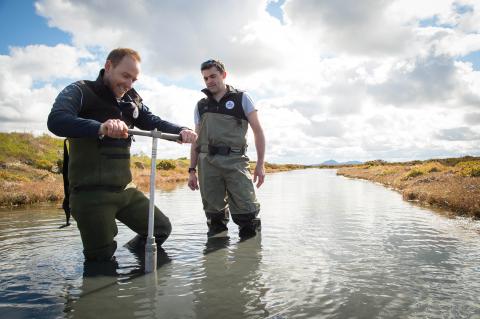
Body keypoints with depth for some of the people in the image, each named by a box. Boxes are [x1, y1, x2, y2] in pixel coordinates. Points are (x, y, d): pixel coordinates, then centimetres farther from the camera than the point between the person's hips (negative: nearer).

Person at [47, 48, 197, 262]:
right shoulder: (80, 91, -7)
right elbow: (56, 120, -25)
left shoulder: (132, 101, 13)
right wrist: (101, 127, -43)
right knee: (101, 259, -2)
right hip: (90, 192, -6)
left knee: (162, 229, 12)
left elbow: (155, 123, 7)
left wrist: (181, 131, -15)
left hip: (125, 188, 6)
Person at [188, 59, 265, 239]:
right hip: (207, 163, 3)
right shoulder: (201, 106, 18)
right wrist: (192, 170, 12)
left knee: (247, 212, -10)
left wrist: (260, 164, -3)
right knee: (214, 213, 5)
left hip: (235, 161, -3)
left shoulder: (241, 98, 9)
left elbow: (258, 131, 6)